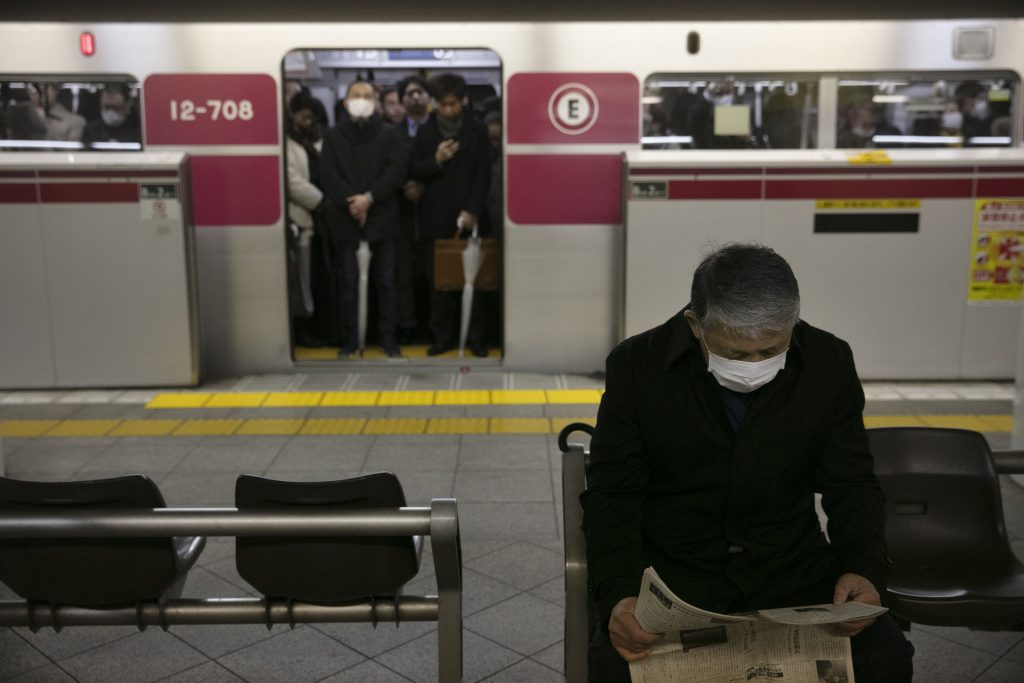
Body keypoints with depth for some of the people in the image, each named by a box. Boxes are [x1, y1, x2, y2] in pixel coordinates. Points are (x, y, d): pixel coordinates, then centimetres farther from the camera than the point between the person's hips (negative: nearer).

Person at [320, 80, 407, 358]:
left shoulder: (388, 133, 6)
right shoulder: (334, 136, 8)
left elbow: (397, 168, -4)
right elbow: (328, 173, -1)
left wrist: (369, 197, -14)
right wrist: (351, 202, -14)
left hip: (382, 215, 0)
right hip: (346, 218, 1)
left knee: (385, 280, 3)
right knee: (350, 280, 4)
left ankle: (388, 337, 11)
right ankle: (352, 338, 12)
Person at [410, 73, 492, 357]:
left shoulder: (477, 131, 5)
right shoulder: (425, 132, 10)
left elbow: (483, 175, 0)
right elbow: (415, 172, 7)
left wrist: (473, 211, -10)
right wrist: (436, 160, -12)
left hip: (467, 217, -2)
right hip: (434, 219, 2)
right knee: (437, 280, 2)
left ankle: (474, 337, 7)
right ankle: (443, 336, 11)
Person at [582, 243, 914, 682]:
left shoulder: (829, 363, -5)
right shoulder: (638, 365, -11)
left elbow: (851, 485, 3)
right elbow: (612, 497, -8)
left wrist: (864, 567, -17)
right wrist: (618, 595, -24)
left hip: (792, 570, 2)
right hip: (672, 571, -2)